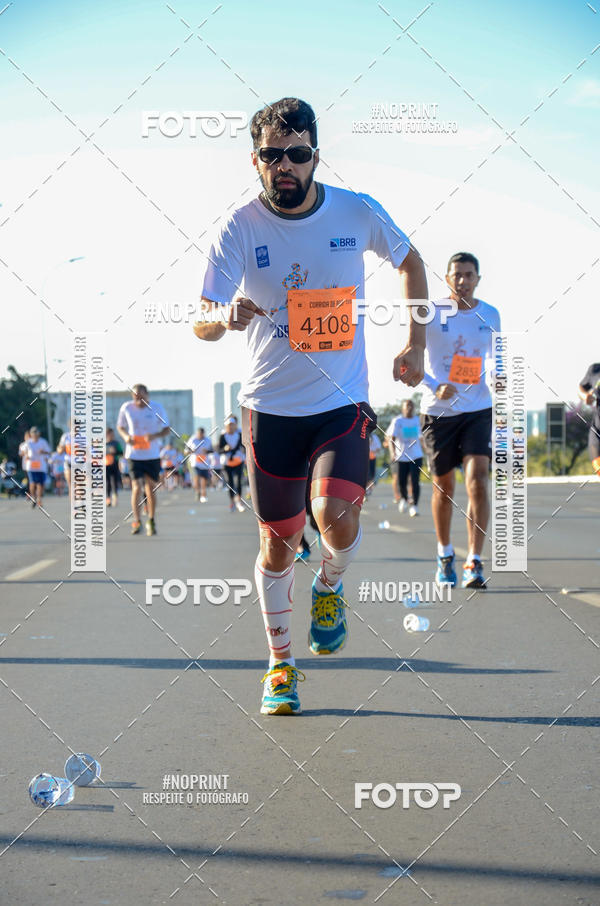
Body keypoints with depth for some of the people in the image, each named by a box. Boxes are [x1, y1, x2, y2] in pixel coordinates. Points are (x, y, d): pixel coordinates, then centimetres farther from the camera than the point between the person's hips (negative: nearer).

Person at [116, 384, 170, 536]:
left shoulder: (157, 408, -5)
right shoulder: (126, 408, -3)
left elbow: (167, 429, 2)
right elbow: (120, 426, 11)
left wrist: (155, 436, -19)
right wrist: (126, 436, -11)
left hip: (153, 454, 0)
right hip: (134, 454, 0)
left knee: (151, 488, 6)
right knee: (136, 487, -11)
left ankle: (151, 522, 20)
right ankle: (136, 521, -5)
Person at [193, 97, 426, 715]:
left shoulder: (358, 213, -5)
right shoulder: (240, 229, -9)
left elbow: (410, 262, 14)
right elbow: (201, 325, -12)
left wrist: (415, 344, 7)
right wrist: (225, 317, -35)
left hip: (343, 403, 0)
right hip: (270, 408, 0)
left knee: (336, 515, -22)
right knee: (278, 543, 6)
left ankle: (329, 587, 14)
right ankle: (279, 663, 27)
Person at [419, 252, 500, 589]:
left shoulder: (490, 315, 5)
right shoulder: (432, 313, -4)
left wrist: (494, 378, -2)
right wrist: (435, 387, -19)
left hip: (479, 410, 1)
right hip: (439, 411, -1)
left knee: (477, 479, -15)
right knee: (444, 486, 8)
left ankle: (475, 562, -12)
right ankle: (445, 555, 29)